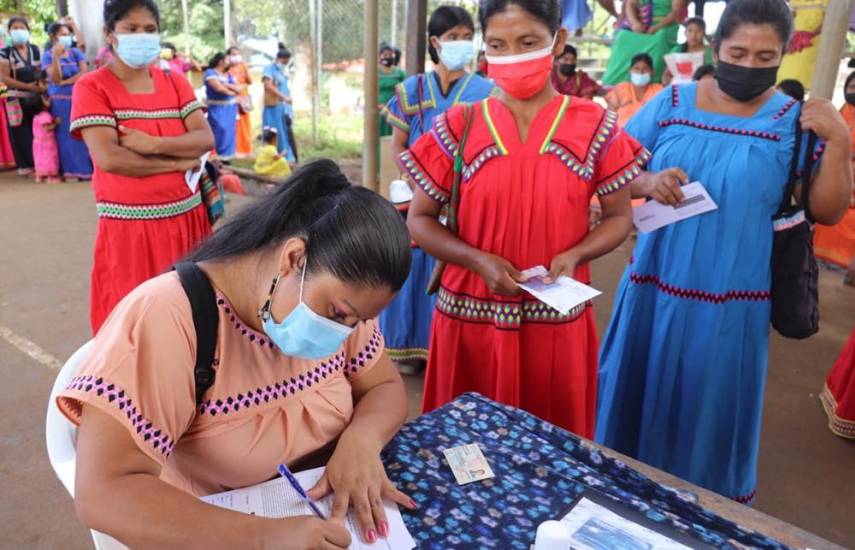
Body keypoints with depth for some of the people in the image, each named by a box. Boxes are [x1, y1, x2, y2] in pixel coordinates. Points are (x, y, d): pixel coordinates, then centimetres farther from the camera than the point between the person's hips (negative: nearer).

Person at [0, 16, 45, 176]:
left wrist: (42, 84, -8)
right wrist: (28, 86, -16)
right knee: (22, 133, 1)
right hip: (17, 99, -3)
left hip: (37, 98, 3)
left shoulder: (35, 50, 8)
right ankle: (25, 165, 10)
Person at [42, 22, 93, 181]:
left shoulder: (75, 52, 7)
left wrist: (65, 82, -11)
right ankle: (71, 169, 5)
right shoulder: (48, 56, 0)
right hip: (60, 101, -2)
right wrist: (56, 57, -21)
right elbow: (55, 79, -12)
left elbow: (83, 73, -5)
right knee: (66, 135, 0)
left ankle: (86, 168, 5)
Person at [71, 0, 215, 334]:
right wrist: (178, 162, -11)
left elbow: (205, 139, -4)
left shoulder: (176, 83, 9)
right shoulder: (91, 88, -4)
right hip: (128, 227, -4)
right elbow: (108, 158, -17)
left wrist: (152, 144, -17)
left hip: (187, 218, 4)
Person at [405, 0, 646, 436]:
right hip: (471, 318, 0)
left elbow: (619, 216, 6)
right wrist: (478, 260, -15)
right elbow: (419, 219, 1)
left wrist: (576, 255, -14)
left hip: (558, 322, 0)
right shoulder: (458, 128, -2)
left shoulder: (595, 127, -1)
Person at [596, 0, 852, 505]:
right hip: (655, 286, 2)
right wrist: (648, 183, -18)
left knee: (709, 407, 13)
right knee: (637, 390, 15)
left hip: (730, 301, -1)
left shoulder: (795, 121, -3)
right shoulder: (672, 102, 0)